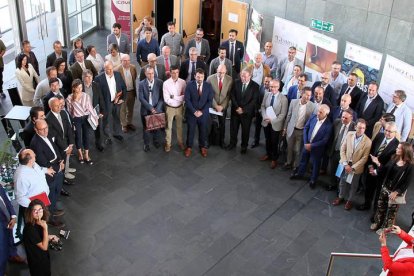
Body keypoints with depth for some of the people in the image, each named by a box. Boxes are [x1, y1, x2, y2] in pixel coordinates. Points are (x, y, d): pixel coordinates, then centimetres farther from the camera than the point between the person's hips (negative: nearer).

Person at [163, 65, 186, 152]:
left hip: (180, 107, 2)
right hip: (169, 108, -2)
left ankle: (180, 142, 36)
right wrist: (180, 98, -18)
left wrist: (174, 97, -21)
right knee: (168, 127, 13)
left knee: (179, 126, 19)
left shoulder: (183, 82, -10)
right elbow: (166, 99, -20)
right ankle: (168, 144, 29)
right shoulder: (166, 83, -17)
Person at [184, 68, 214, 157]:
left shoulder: (208, 86, -5)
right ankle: (189, 147, 28)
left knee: (203, 131, 12)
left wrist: (202, 111, -13)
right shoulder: (189, 85, -8)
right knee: (190, 131, 10)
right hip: (191, 112, -1)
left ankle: (203, 147, 32)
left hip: (203, 113, 1)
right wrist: (194, 111, -17)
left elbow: (210, 101, -5)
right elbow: (187, 100, -10)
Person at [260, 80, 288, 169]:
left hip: (276, 124, -4)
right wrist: (265, 117, -12)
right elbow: (262, 106, 5)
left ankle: (274, 159, 26)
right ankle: (268, 154, 43)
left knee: (274, 142, 8)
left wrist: (272, 120, -19)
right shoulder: (266, 95, -1)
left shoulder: (283, 98, -17)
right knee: (267, 140, 21)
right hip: (266, 122, 4)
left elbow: (283, 114, -16)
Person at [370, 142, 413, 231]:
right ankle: (377, 222, 38)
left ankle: (386, 228, 30)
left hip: (396, 191, -5)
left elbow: (407, 183, -15)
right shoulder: (394, 158, -3)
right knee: (381, 206, 18)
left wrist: (396, 192, -18)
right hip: (385, 187, 5)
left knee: (391, 211, 12)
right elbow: (385, 170, 3)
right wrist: (378, 163, -12)